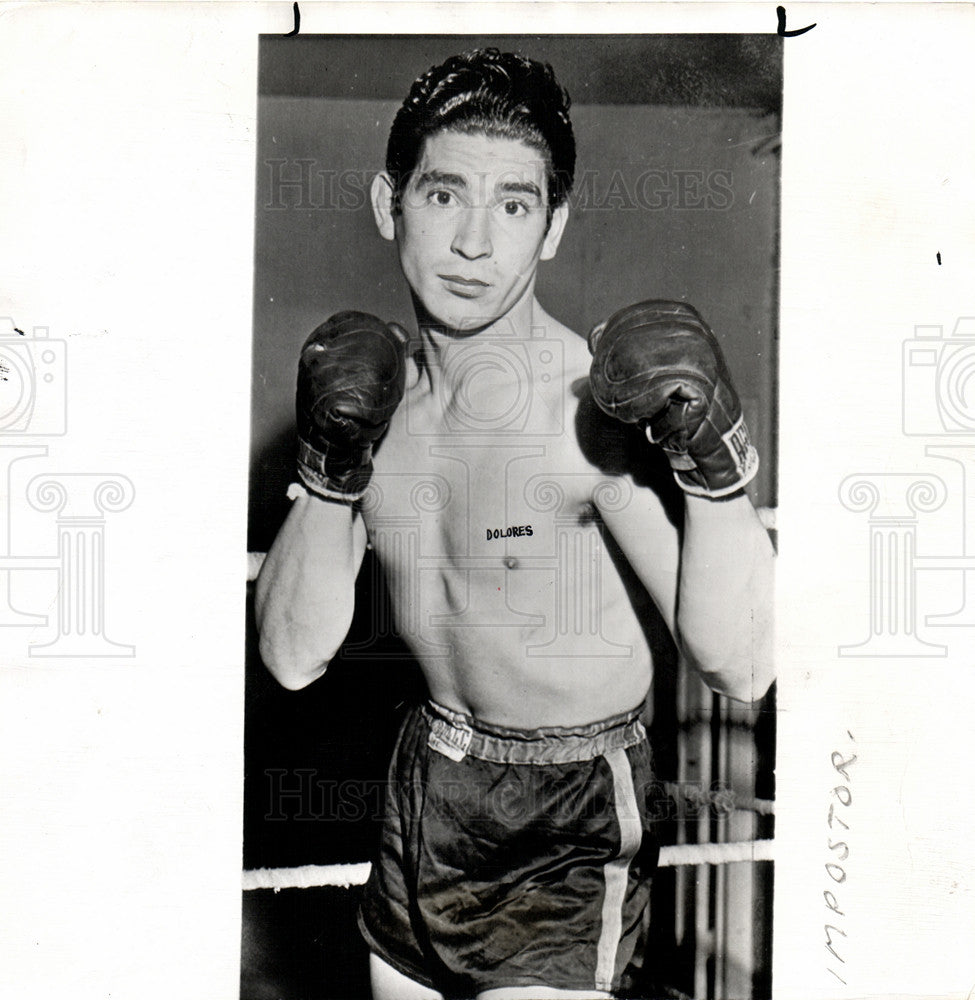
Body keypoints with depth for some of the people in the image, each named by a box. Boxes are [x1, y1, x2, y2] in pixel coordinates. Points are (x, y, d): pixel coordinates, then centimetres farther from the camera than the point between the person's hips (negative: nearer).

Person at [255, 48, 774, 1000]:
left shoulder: (595, 405, -23)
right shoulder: (374, 388, -6)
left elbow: (741, 667, -25)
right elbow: (292, 655, -8)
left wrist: (716, 459, -38)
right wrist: (329, 468, -21)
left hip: (569, 825, -5)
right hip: (424, 781, 6)